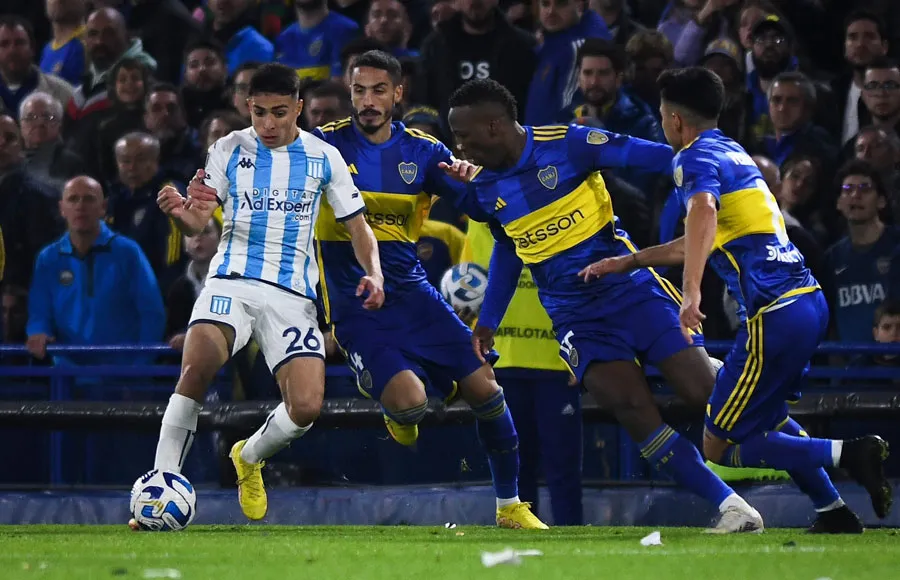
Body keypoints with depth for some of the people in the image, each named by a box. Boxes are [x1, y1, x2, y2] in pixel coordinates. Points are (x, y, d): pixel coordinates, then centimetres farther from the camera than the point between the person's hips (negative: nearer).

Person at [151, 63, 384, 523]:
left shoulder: (323, 157, 6)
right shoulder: (230, 150, 5)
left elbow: (356, 226, 12)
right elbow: (198, 222, -1)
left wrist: (373, 273, -7)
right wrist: (180, 212, -25)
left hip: (293, 293, 1)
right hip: (232, 280, -1)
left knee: (306, 407, -16)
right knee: (197, 367, -30)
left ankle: (249, 458, 19)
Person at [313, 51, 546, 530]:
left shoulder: (422, 151, 5)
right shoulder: (326, 145, -5)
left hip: (410, 291, 4)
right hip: (354, 305, -4)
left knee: (485, 390, -3)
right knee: (408, 404, -24)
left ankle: (510, 506, 15)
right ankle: (398, 410, 16)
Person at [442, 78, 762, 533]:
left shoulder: (566, 144, -11)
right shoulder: (482, 187, 5)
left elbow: (641, 155, -9)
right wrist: (488, 321, 24)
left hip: (630, 286, -3)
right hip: (575, 317, 3)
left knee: (704, 391, -11)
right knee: (634, 410, -16)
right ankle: (730, 506, -14)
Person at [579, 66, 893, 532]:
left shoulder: (694, 158, -6)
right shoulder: (733, 152, 22)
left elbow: (704, 212, -29)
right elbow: (700, 242, 32)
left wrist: (691, 292, -41)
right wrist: (626, 262, 36)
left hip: (774, 314, -9)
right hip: (809, 299, 9)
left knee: (720, 446, -3)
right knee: (766, 416, 31)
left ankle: (848, 454, -16)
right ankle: (833, 511, 22)